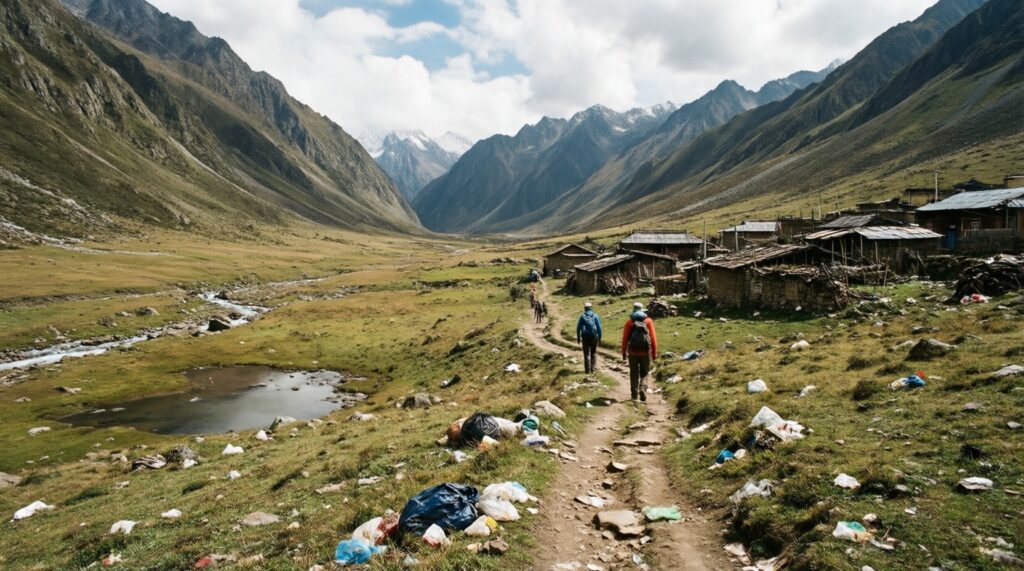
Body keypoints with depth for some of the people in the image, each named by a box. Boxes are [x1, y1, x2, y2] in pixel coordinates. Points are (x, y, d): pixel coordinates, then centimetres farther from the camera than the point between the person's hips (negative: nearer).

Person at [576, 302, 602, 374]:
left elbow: (578, 328, 1)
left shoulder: (582, 317, 2)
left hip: (585, 337, 0)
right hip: (594, 336, 1)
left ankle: (587, 369, 1)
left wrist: (578, 337, 11)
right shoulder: (595, 316, 1)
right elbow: (599, 327, -2)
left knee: (586, 353, 4)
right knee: (593, 352, 15)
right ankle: (593, 368, 11)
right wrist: (599, 338, 4)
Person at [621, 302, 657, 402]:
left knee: (634, 374, 13)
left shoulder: (629, 322, 0)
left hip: (633, 351, 0)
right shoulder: (648, 321, 1)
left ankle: (634, 394, 14)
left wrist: (624, 352, 6)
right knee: (644, 373, 12)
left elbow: (625, 338, -2)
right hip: (645, 351, 0)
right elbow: (653, 337, -2)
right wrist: (654, 352, 3)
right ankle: (642, 389, -10)